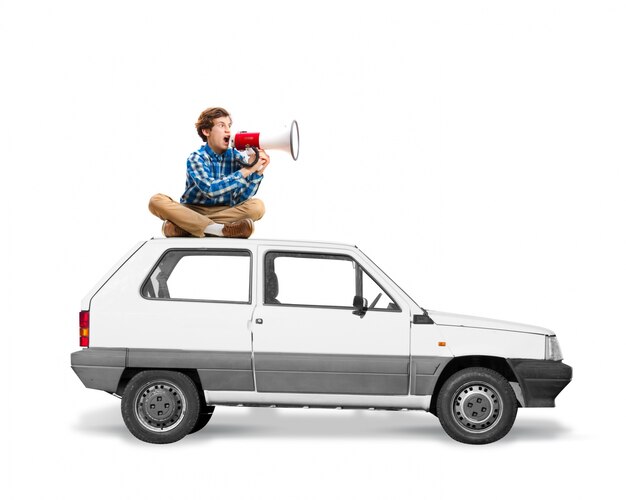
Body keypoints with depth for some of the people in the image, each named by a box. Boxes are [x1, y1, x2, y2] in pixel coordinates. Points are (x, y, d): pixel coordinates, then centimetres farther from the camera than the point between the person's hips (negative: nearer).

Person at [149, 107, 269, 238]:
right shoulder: (196, 158, -9)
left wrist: (258, 172, -23)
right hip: (192, 211, -2)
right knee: (157, 201, -26)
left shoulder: (236, 157, 0)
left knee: (257, 206, -24)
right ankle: (222, 230, -36)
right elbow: (210, 190, -28)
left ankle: (183, 227, -29)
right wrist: (246, 171, -29)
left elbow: (240, 200, -10)